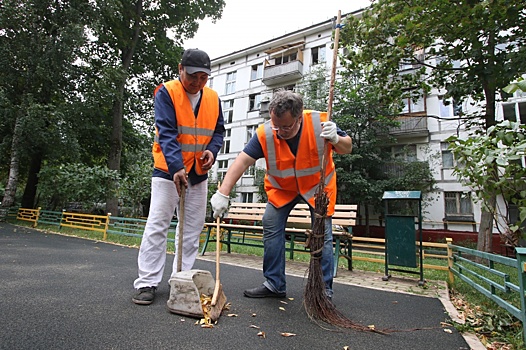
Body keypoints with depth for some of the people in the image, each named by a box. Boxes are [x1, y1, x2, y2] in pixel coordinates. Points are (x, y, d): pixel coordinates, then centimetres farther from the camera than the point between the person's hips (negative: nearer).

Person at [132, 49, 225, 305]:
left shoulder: (213, 98, 6)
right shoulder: (166, 93, -9)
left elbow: (219, 130, 11)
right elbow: (167, 133, -19)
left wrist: (212, 150, -9)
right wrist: (176, 167, -30)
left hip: (199, 173, 5)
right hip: (168, 170, -5)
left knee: (192, 229, 9)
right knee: (157, 226, -3)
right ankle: (147, 282, 7)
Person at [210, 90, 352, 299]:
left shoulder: (320, 122, -24)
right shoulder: (265, 133, -24)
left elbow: (347, 148, -11)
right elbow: (242, 161, -28)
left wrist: (336, 139, -35)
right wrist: (223, 193, -37)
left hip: (318, 184, -1)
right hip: (282, 187, 1)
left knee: (323, 234, -5)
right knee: (271, 227, -6)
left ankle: (324, 289, 11)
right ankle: (274, 284, 9)